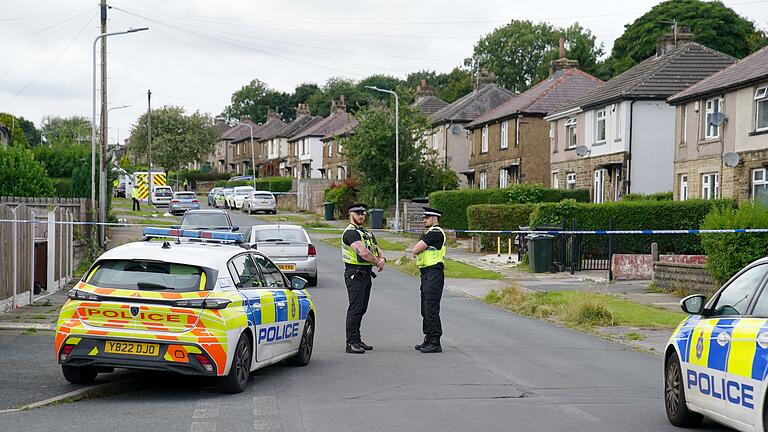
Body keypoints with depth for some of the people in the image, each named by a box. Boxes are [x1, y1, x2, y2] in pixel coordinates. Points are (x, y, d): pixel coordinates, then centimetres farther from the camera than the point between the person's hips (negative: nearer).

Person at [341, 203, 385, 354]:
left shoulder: (368, 233, 19)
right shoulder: (350, 232, -12)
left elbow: (377, 249, 15)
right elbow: (362, 252, -23)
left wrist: (382, 259, -8)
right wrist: (377, 262, -11)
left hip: (366, 275, 9)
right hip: (355, 274, -9)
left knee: (362, 309, 13)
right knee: (355, 309, -9)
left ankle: (357, 340, 20)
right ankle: (351, 343, -8)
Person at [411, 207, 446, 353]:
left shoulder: (436, 233, -14)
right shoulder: (428, 233, 20)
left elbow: (415, 250, -15)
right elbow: (415, 250, 18)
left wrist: (417, 250, 5)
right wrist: (418, 250, -2)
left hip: (434, 274, -11)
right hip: (426, 274, 11)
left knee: (431, 309, -10)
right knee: (426, 309, 15)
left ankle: (435, 343, -8)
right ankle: (429, 339, 22)